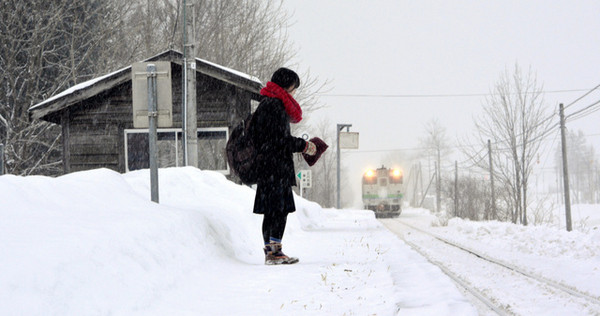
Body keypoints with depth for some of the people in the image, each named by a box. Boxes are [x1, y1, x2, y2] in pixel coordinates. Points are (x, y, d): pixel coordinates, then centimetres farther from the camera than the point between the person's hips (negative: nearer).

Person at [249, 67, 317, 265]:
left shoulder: (266, 104, 20)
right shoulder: (275, 105, -13)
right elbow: (280, 139, -18)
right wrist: (304, 146, -5)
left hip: (267, 165, 10)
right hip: (276, 166, -10)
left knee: (272, 211, 11)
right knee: (280, 210, -9)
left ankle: (270, 252, 13)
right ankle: (275, 251, -11)